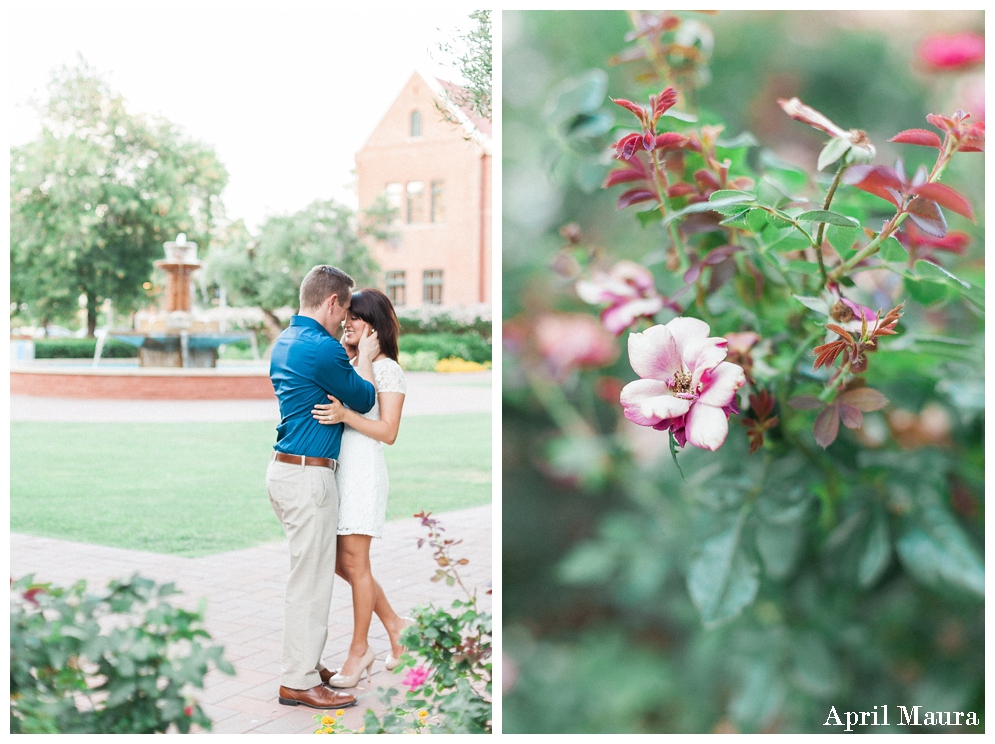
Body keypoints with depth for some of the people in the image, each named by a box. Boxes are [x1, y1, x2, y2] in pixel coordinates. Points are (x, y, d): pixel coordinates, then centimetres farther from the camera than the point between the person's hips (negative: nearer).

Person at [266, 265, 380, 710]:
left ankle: (307, 662, 26)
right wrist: (366, 358, 9)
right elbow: (363, 400, -5)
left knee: (310, 573, 17)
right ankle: (299, 682, 6)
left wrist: (353, 358, 22)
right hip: (309, 474, -10)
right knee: (310, 579, -2)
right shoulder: (322, 348, -18)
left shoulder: (285, 341, 13)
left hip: (285, 469, 10)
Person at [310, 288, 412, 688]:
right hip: (332, 466, 8)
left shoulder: (387, 370, -6)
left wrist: (344, 415, -26)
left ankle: (359, 648, 13)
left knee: (353, 562, -1)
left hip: (363, 471, -8)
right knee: (339, 562, 11)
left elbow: (388, 431, -13)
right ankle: (394, 625, 27)